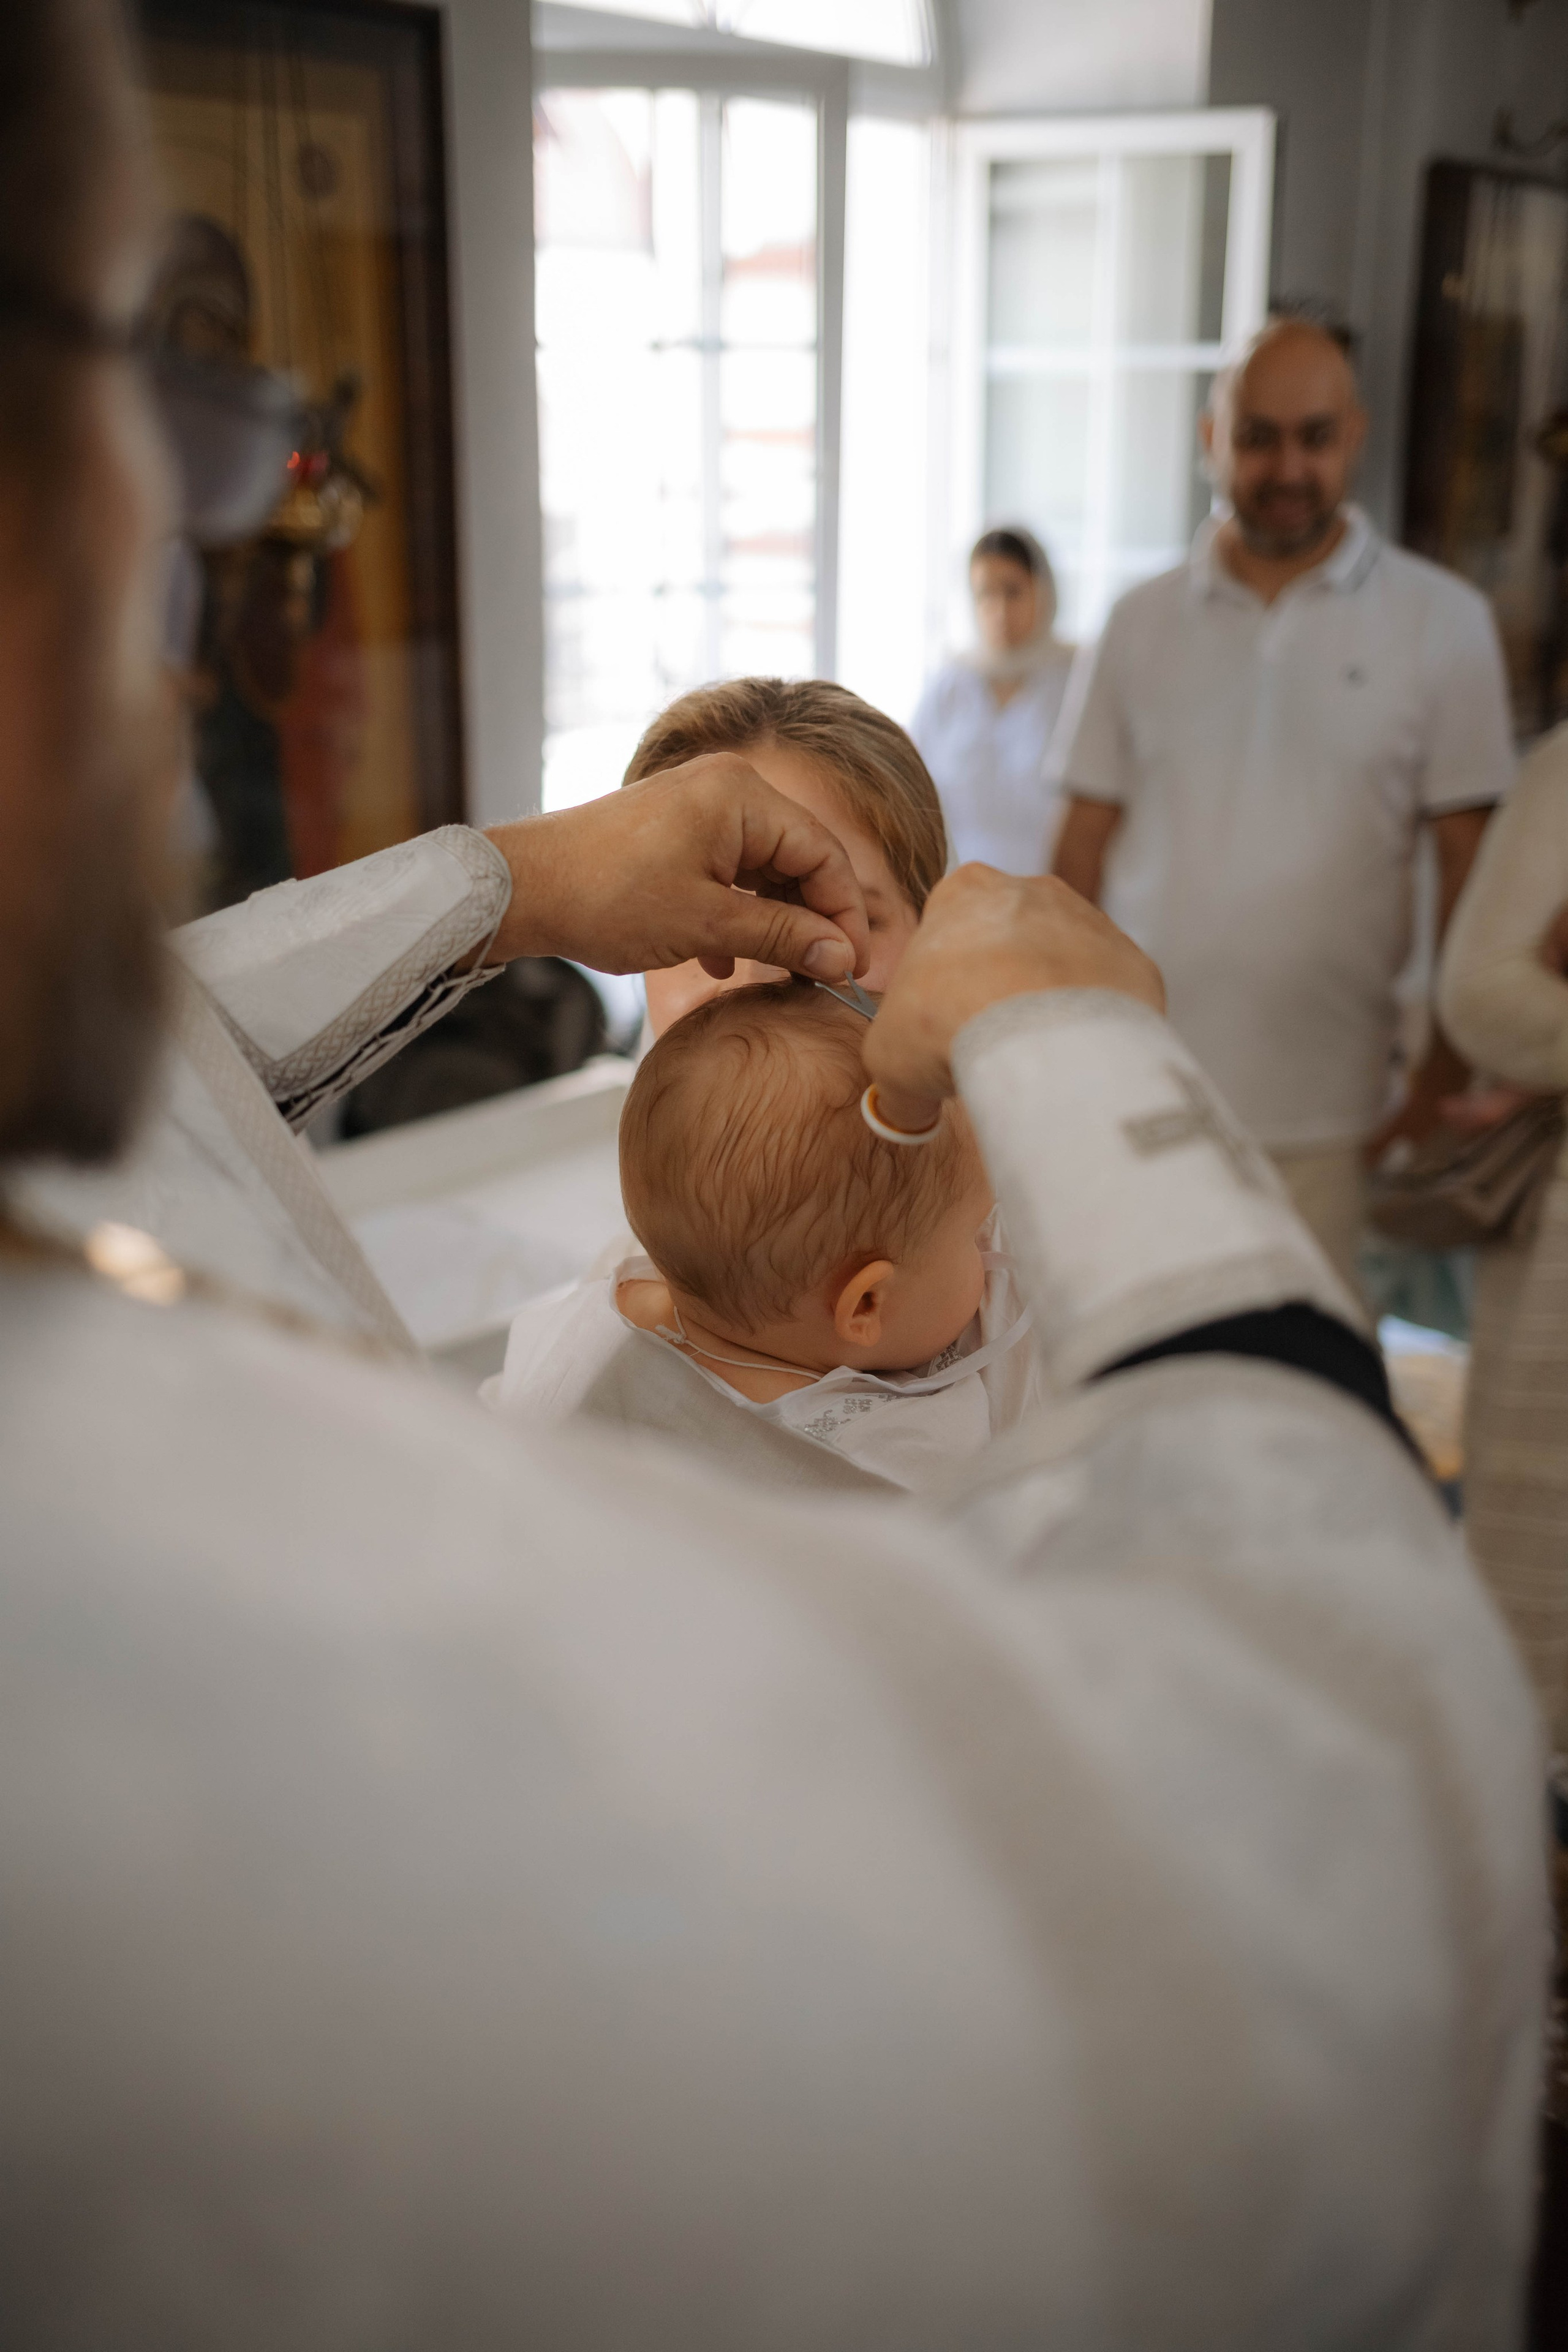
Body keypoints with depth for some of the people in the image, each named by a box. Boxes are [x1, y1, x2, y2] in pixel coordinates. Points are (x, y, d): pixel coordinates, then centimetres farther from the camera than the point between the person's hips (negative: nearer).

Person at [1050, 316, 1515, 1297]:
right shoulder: (1145, 621, 9)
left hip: (1322, 1115, -1)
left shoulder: (1441, 620, 4)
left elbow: (1471, 868, 3)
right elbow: (1084, 851, 10)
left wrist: (1448, 1082, -3)